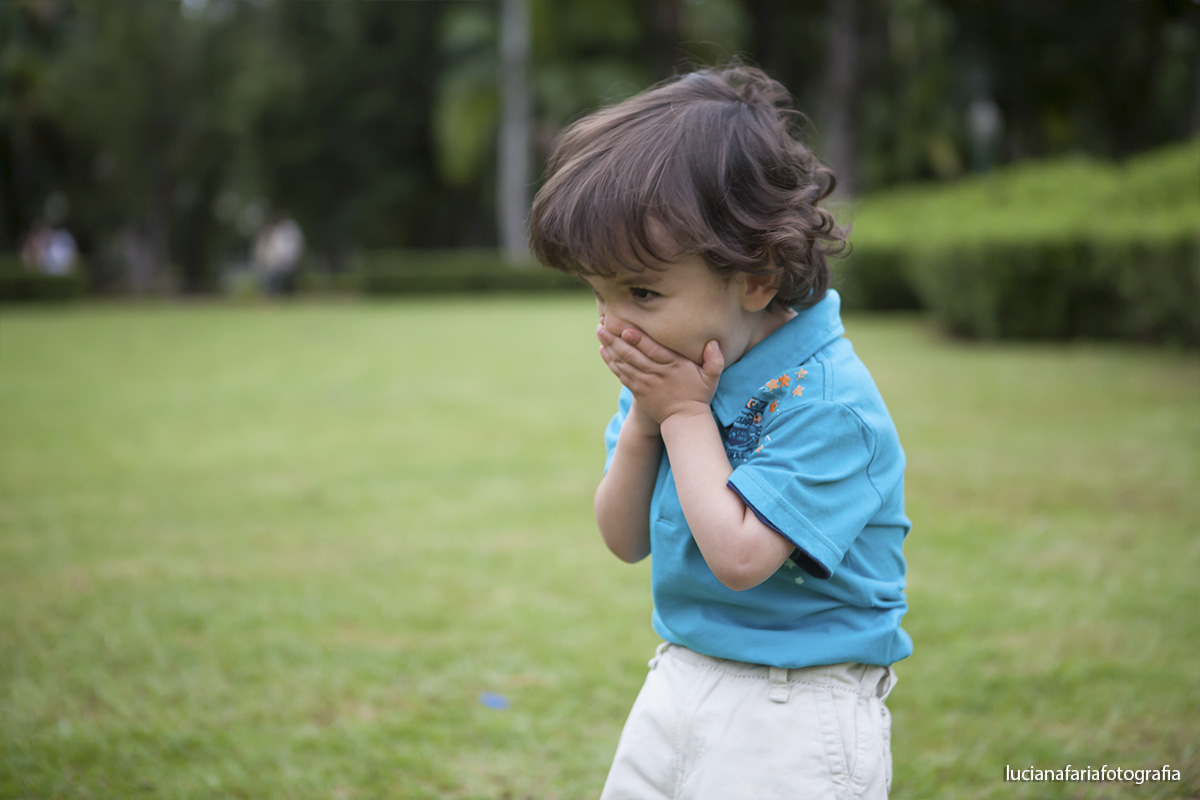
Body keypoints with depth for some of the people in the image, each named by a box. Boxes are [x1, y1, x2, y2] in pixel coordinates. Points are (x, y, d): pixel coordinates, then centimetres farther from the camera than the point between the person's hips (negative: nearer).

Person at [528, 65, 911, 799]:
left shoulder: (826, 400, -21)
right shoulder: (674, 369, 2)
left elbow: (739, 557, -28)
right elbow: (626, 541, 5)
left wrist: (685, 412, -19)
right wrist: (642, 420, -11)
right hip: (680, 683, 7)